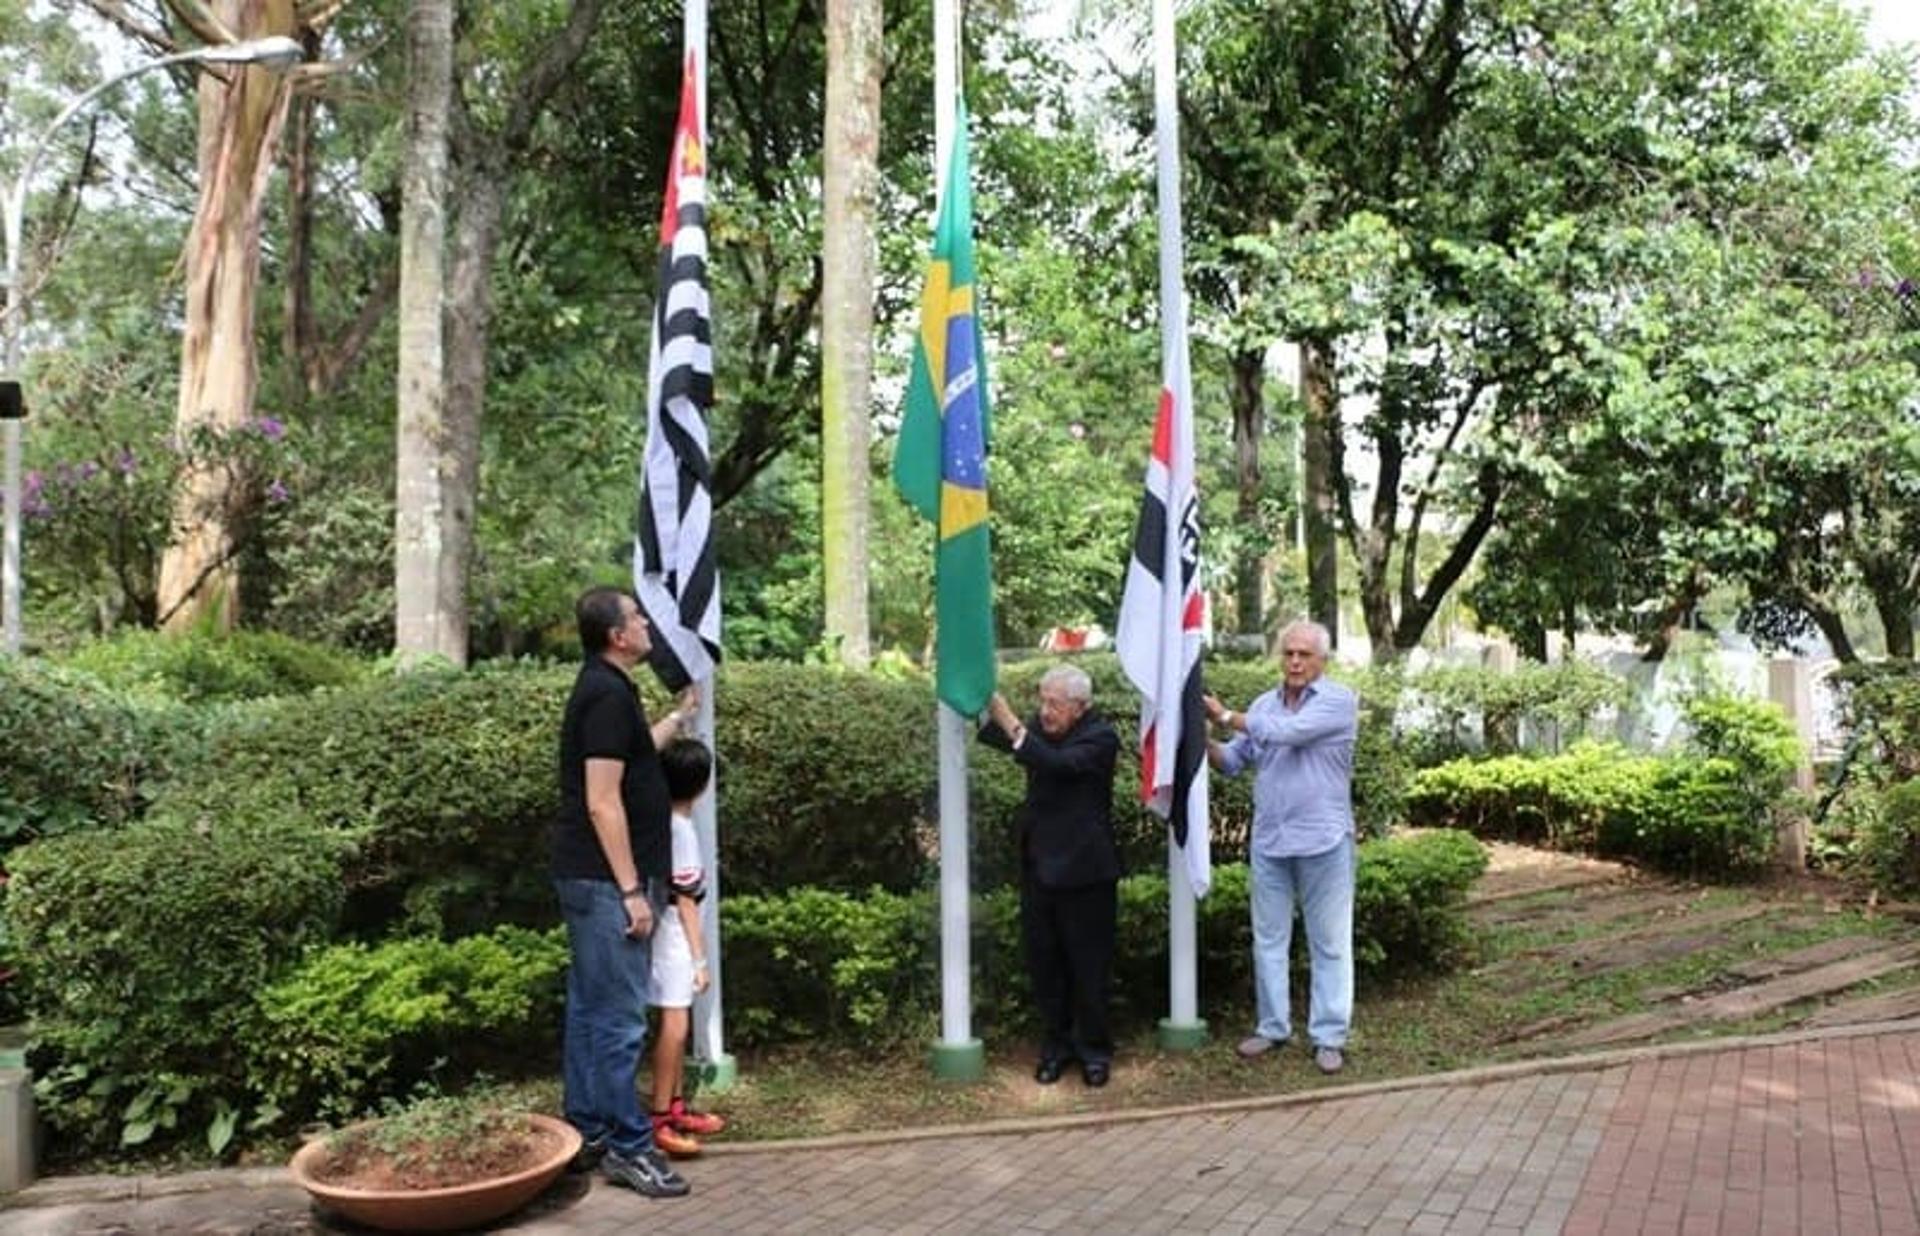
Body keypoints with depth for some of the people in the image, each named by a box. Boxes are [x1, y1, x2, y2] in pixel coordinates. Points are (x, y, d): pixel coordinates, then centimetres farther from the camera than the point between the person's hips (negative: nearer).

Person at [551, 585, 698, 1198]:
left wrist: (679, 716, 37)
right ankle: (627, 1146, 5)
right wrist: (632, 890, -19)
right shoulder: (609, 695, -17)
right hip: (605, 881, -10)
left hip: (591, 878, 10)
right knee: (620, 1017, -3)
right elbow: (602, 804, -21)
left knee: (591, 1010, 15)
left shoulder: (605, 689, 14)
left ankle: (586, 1134, 23)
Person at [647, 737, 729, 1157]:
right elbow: (685, 899, -19)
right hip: (676, 935, -10)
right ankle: (660, 1119, -7)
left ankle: (676, 1106, 24)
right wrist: (700, 957, -16)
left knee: (679, 1022, 16)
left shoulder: (665, 819, 2)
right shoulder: (680, 829, -20)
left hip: (675, 932, 10)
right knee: (675, 1023, -10)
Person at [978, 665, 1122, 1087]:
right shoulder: (1042, 729, 6)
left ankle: (1094, 1049, 19)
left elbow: (1059, 764, -28)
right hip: (1039, 867, 6)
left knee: (1089, 965, 5)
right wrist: (988, 710, -14)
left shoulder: (1100, 737, -14)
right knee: (1043, 963, 11)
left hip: (1082, 870, -6)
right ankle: (1056, 1044, 25)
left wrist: (1011, 724, -32)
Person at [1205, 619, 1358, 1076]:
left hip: (1322, 841, -5)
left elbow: (1287, 732, -21)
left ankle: (1329, 1035, 12)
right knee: (1268, 939, 11)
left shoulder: (1338, 701, -8)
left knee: (1329, 943, 4)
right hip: (1269, 841, 5)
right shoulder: (1264, 705, 9)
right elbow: (1232, 762, 9)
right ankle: (1272, 1025, 23)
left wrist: (1225, 717, -12)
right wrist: (1203, 740, -12)